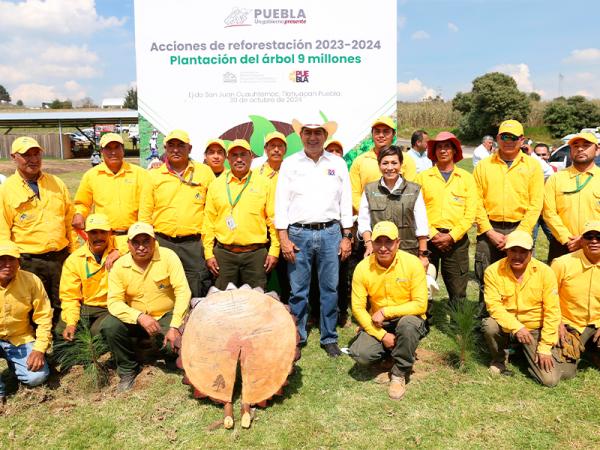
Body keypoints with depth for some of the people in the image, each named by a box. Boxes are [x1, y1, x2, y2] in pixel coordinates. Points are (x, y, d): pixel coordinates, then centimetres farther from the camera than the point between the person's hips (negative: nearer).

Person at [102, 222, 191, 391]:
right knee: (109, 326, -24)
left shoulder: (168, 256, -15)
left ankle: (173, 364, 13)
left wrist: (174, 327, -26)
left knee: (176, 344, -29)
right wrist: (140, 317, -31)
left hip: (167, 316, -2)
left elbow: (183, 291, -19)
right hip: (135, 318, 2)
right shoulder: (119, 266, -8)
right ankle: (128, 371, 1)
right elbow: (114, 301, -14)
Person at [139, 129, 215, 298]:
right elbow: (144, 215, 9)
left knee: (198, 294, 4)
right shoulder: (154, 176, 7)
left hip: (194, 244, -1)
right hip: (162, 242, 1)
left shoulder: (205, 171, 5)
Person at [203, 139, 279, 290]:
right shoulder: (216, 185, 9)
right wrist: (209, 254, 3)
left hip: (256, 254, -1)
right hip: (224, 253, 1)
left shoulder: (264, 184, 5)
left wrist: (274, 251, -2)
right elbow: (209, 221, 8)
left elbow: (273, 219, 3)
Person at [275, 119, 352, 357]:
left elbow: (346, 201, 9)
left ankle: (329, 338, 20)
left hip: (330, 232, 1)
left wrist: (346, 236, 4)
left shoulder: (338, 164, 9)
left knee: (330, 289, 6)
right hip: (299, 233, -1)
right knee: (298, 290, 3)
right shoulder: (290, 163, 5)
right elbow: (281, 202, 2)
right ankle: (296, 338, 18)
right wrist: (284, 238, -4)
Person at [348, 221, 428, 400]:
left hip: (408, 319, -2)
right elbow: (358, 308, -10)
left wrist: (386, 312, -22)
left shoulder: (412, 263, -17)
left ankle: (399, 374, -10)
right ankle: (392, 350, 14)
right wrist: (382, 335, -17)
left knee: (408, 324, -37)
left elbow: (420, 304, -18)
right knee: (360, 354, -22)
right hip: (377, 324, 2)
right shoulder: (363, 268, -13)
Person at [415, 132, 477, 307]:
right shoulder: (423, 177, 8)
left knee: (458, 290, 3)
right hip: (429, 238, 0)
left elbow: (470, 213, 1)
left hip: (456, 239, 0)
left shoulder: (466, 178, 9)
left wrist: (451, 236, -9)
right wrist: (433, 235, -10)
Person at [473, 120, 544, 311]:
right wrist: (490, 232, -7)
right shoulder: (483, 166, 7)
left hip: (520, 231, 0)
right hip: (489, 231, 1)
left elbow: (535, 205, 0)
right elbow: (477, 202, 2)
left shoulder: (533, 166, 5)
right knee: (485, 280, 4)